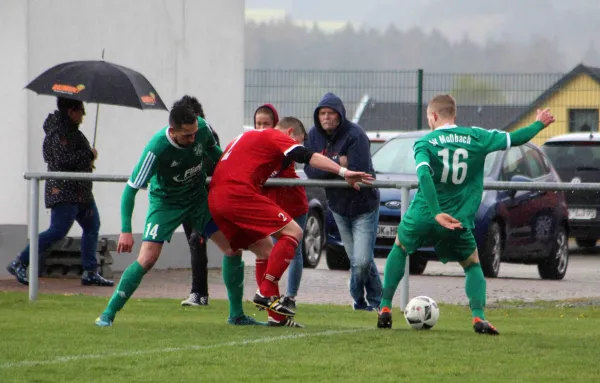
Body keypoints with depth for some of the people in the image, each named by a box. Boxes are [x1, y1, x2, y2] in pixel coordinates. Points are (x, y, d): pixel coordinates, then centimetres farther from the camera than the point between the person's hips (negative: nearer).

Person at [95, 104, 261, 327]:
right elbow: (131, 189, -26)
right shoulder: (157, 148, -32)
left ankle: (236, 315, 12)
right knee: (147, 259, -18)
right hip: (166, 203, -5)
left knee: (233, 249, -2)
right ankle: (108, 314, -5)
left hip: (199, 199, 5)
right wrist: (126, 231, -30)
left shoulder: (201, 128, -19)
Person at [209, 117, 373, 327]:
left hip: (215, 200, 9)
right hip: (239, 194, -9)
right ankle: (266, 293, -13)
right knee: (292, 232, -4)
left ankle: (277, 315, 13)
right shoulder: (276, 137, 5)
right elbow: (309, 157, -8)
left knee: (266, 250, 17)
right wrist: (343, 172, -17)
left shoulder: (247, 137, 31)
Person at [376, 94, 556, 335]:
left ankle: (385, 308, 22)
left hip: (422, 216, -1)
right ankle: (478, 317, -5)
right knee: (473, 265, 19)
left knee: (399, 249, 27)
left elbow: (424, 176, -21)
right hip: (459, 220, 1)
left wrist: (437, 213, -27)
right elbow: (513, 139, 5)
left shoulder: (424, 143, -4)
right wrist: (540, 124, 22)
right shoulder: (476, 137, 2)